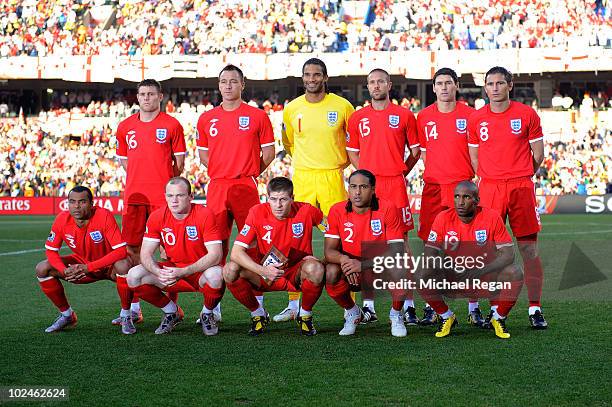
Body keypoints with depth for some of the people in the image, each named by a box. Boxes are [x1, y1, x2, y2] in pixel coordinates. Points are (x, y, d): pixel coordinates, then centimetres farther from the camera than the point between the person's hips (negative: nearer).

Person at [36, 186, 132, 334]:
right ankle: (67, 315, 7)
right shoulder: (62, 220, -16)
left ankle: (126, 316, -14)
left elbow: (121, 251, -33)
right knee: (42, 269, -12)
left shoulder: (104, 216, -28)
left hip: (109, 266, -4)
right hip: (82, 264, 4)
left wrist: (88, 267, -36)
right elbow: (51, 250, -5)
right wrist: (65, 270, -26)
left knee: (124, 266, -38)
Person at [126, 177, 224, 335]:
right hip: (173, 269, 4)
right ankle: (172, 312, 7)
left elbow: (216, 254, -24)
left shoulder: (204, 215, -19)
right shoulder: (157, 217, -7)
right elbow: (146, 253, -6)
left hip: (200, 271, -4)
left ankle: (207, 314, -3)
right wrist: (159, 272, -28)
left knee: (215, 275, -38)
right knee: (133, 276, -17)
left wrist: (183, 272, -34)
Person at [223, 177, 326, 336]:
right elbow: (236, 252, -19)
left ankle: (305, 314, -4)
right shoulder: (257, 212, -14)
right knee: (230, 270, -25)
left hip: (297, 274, -1)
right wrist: (263, 271, -35)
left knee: (315, 269, -35)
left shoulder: (306, 211, -13)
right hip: (265, 274, 1)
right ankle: (257, 313, 1)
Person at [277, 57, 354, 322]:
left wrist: (344, 162, 8)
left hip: (332, 177, -2)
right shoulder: (292, 109, 7)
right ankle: (294, 304, 10)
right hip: (301, 179, 2)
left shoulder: (342, 106, 1)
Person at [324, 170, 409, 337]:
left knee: (401, 273, -33)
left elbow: (397, 252, -20)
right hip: (352, 272, 2)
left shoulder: (388, 209, -15)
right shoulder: (337, 211, -9)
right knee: (331, 273, -29)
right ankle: (352, 312, 4)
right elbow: (329, 250, -9)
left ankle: (396, 314, 1)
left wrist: (362, 265, -33)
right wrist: (343, 259, -34)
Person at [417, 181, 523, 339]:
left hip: (485, 280, -1)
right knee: (425, 278, -27)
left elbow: (508, 254, -15)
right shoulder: (443, 218, -10)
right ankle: (446, 317, 1)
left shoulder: (492, 217, -12)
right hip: (452, 281, 1)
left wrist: (480, 272, -29)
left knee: (515, 275, -27)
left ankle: (498, 319, -1)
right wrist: (452, 271, -30)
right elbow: (430, 256, -12)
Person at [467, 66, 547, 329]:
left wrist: (519, 176, 10)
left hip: (521, 187, -1)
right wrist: (491, 179, 9)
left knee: (529, 249, -1)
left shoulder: (526, 114, 2)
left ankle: (535, 309, 4)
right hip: (489, 188, 2)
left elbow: (538, 154, 8)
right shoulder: (476, 119, 7)